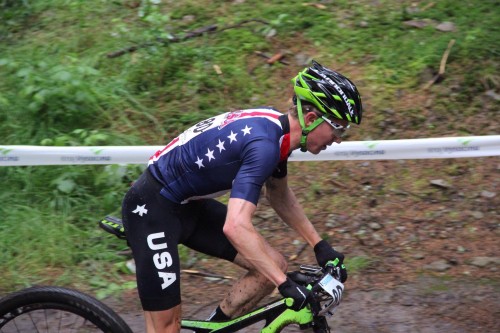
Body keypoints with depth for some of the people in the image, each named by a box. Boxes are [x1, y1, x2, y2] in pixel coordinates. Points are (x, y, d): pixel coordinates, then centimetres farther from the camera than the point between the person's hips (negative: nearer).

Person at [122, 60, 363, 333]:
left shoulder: (276, 126, -1)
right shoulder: (264, 144, -29)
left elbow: (279, 195, 18)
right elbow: (236, 227, -39)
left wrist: (320, 245, 15)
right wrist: (286, 285, -35)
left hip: (189, 205, 9)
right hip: (152, 208, -9)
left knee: (274, 266, 1)